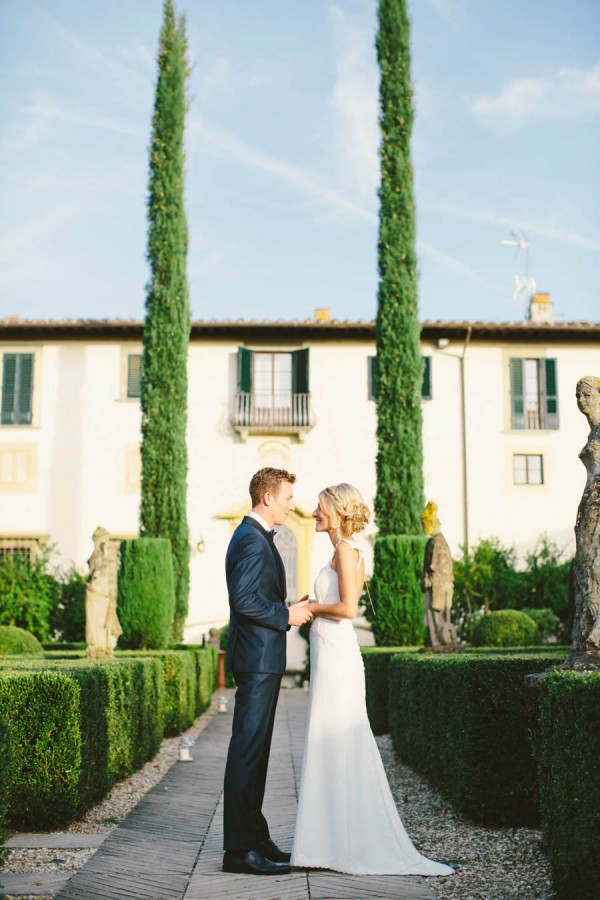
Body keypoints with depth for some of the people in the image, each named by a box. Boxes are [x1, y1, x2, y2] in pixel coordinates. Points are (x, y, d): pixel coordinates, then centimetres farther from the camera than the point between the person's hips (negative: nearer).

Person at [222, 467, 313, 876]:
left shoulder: (255, 536, 18)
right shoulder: (252, 540, -16)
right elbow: (244, 599, -25)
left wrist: (292, 608, 12)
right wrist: (286, 615, -15)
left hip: (260, 660, 11)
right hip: (258, 659, -11)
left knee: (254, 751, 15)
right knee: (247, 751, -6)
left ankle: (253, 838, 24)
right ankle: (241, 849, -1)